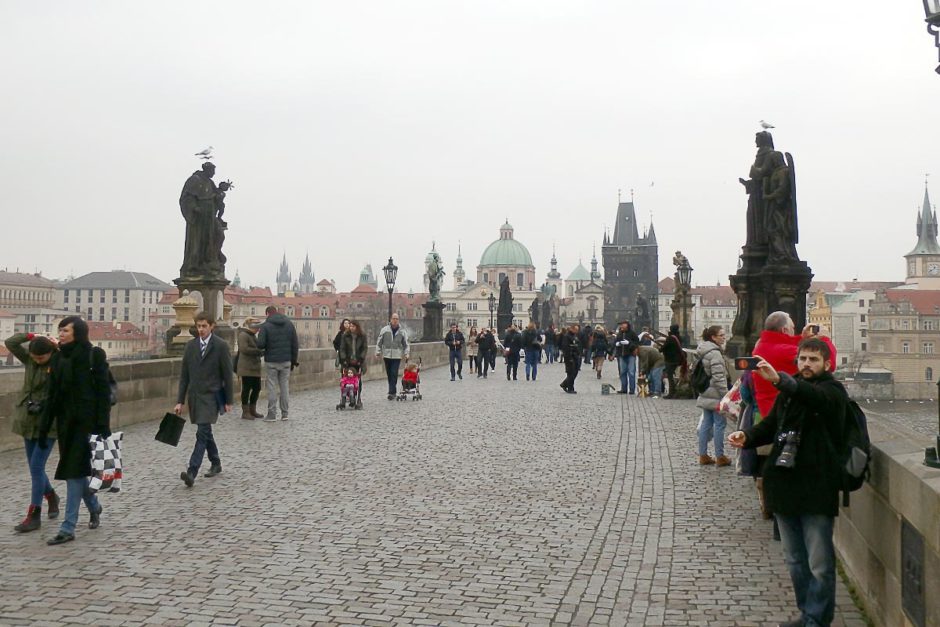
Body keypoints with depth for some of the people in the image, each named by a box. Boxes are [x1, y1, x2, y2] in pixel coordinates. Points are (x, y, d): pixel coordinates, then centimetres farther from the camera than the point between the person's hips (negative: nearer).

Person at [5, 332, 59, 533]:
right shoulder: (29, 358, 3)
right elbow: (10, 342, -1)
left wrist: (42, 405, -21)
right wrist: (31, 336, -11)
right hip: (29, 421, 6)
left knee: (36, 467, -9)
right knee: (34, 467, 13)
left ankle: (34, 516, -2)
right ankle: (51, 496, 38)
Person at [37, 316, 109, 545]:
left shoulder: (94, 356, -9)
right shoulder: (58, 358, 8)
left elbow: (103, 393, -10)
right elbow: (52, 396, 11)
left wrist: (104, 427, -16)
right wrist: (44, 429, 9)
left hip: (86, 422, -6)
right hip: (65, 422, 6)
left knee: (74, 471, -7)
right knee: (75, 470, 14)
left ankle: (68, 528, -4)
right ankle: (94, 507, 39)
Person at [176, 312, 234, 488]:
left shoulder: (221, 346, -6)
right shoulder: (190, 346, 8)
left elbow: (228, 375, -4)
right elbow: (184, 375, 9)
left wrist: (229, 401, -4)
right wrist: (180, 401, 5)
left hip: (211, 396, -5)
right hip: (194, 396, 6)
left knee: (202, 433, -14)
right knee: (205, 432, 15)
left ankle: (192, 472, -19)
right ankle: (216, 463, 33)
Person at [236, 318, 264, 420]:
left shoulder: (252, 336, 22)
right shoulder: (243, 335, -9)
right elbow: (244, 349, -22)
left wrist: (261, 352, 9)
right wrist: (259, 351, -20)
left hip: (255, 368, 9)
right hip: (246, 368, -9)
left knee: (257, 388, 9)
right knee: (247, 389, -4)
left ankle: (252, 410, 20)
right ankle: (245, 412, 2)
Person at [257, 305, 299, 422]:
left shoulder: (266, 326, -7)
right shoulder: (289, 324, 6)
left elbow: (260, 344, -16)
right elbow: (295, 345, 6)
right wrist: (294, 361, 12)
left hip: (271, 362, -3)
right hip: (286, 361, 4)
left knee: (272, 387, 1)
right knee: (285, 386, 9)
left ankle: (272, 414, 2)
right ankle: (284, 413, 11)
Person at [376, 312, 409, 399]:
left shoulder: (402, 331, 5)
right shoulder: (385, 329, 2)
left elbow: (406, 344, 10)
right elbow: (379, 342, 5)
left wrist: (406, 353, 1)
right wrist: (378, 352, 0)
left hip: (397, 356, -1)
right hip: (386, 355, 1)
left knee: (394, 374, -9)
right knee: (389, 374, 8)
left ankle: (392, 392, -9)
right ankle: (393, 391, 20)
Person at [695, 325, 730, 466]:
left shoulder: (703, 351, 13)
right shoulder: (715, 353, -17)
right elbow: (718, 377, -21)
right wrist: (726, 395, -17)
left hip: (705, 394, 9)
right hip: (715, 394, -9)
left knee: (706, 423, 11)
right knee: (719, 424, -2)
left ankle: (703, 455, 15)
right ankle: (720, 457, 3)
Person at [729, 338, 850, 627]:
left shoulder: (833, 391, -7)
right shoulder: (789, 391, 15)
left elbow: (813, 396, -30)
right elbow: (770, 424, 18)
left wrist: (779, 379, -47)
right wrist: (747, 437, -3)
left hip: (817, 490, -7)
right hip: (785, 485, 7)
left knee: (820, 564, -1)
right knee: (795, 560, 17)